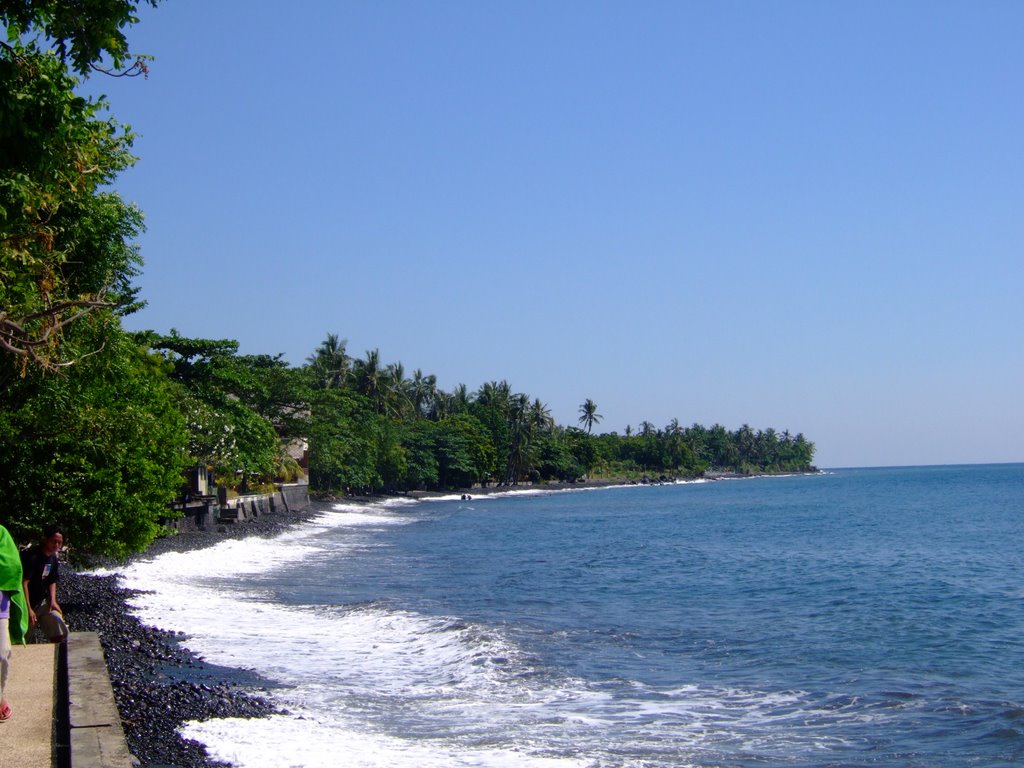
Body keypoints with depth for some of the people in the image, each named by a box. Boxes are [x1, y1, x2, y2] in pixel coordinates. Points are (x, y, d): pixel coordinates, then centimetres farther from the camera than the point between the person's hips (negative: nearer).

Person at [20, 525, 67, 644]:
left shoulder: (53, 558, 4)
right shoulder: (31, 556, -21)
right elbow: (23, 582, -24)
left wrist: (53, 600, -4)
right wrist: (28, 609, -26)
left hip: (42, 601, 6)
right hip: (26, 602, -6)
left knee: (56, 619, -10)